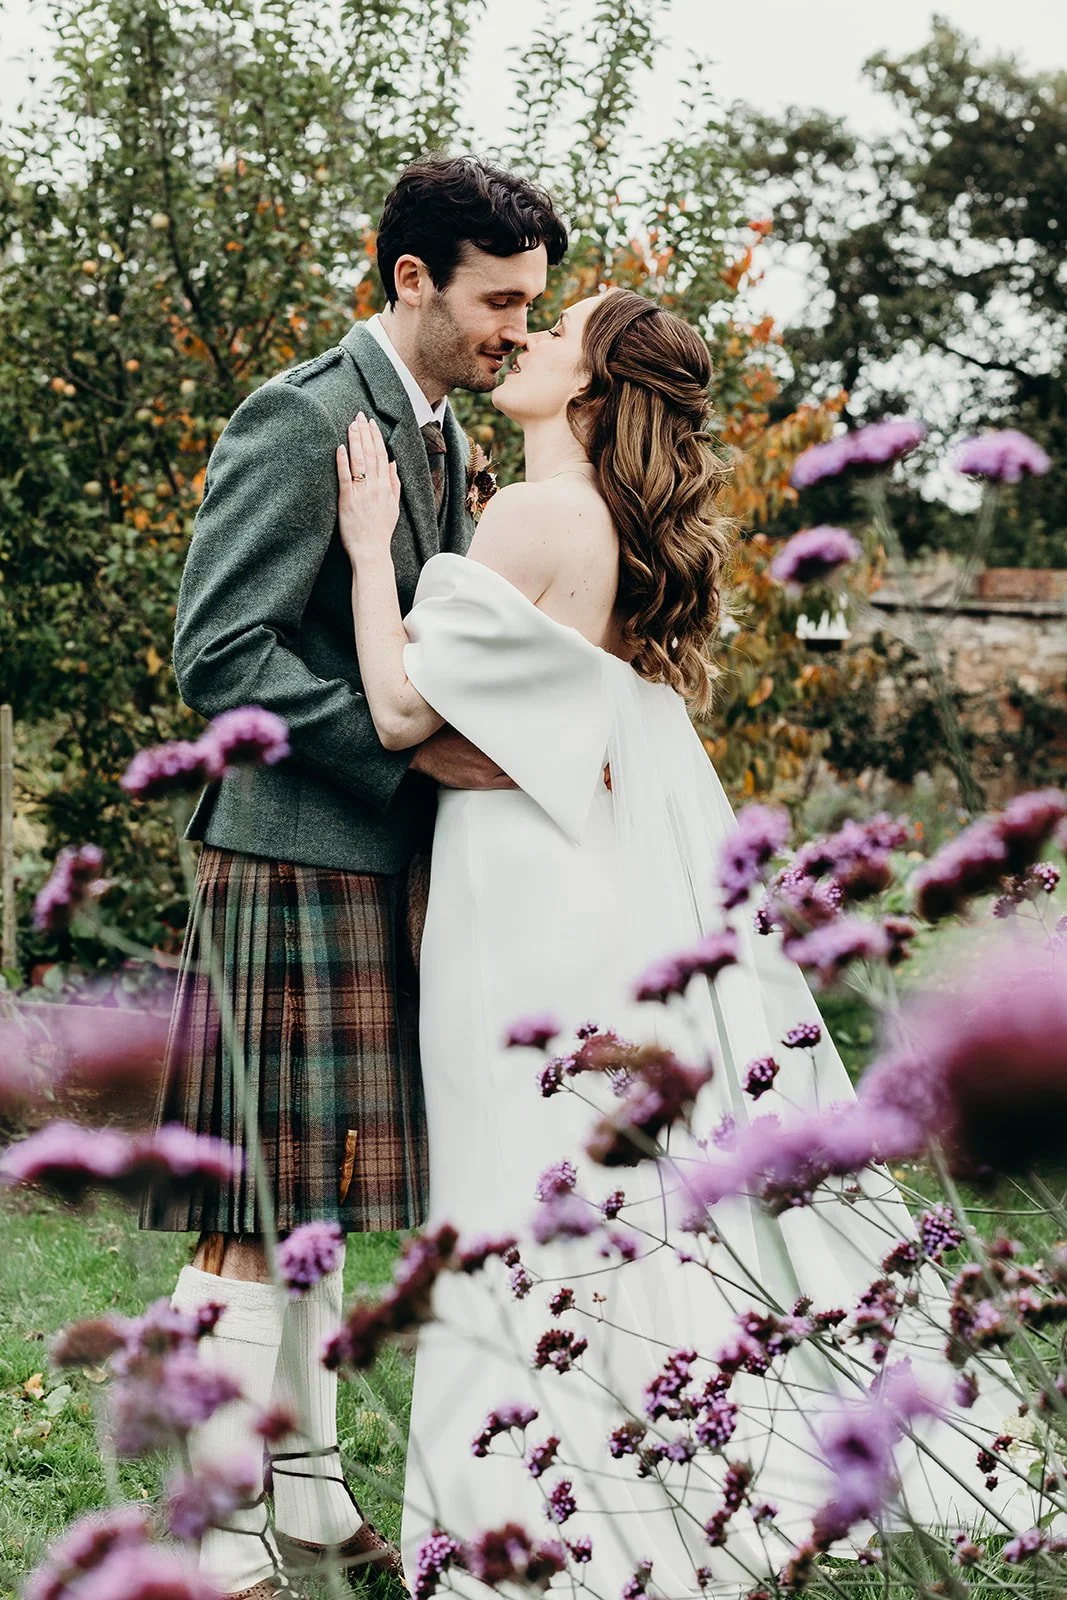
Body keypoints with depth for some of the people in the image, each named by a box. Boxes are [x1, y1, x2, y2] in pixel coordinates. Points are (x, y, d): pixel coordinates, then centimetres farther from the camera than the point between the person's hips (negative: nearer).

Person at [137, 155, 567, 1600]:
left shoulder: (447, 440, 16)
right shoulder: (300, 421, -13)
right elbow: (219, 657, -19)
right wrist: (419, 748, -22)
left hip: (376, 867, 9)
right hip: (290, 861, -9)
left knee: (313, 1205, 16)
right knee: (255, 1215, -4)